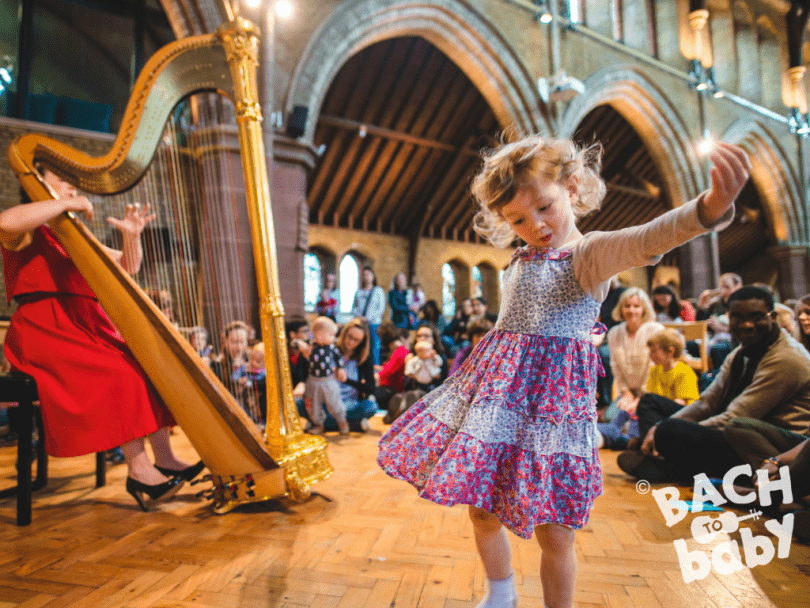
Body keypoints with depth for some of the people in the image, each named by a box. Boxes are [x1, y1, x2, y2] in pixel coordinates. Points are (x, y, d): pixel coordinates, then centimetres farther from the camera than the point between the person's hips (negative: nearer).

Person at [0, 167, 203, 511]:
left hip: (86, 326, 7)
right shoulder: (28, 233, 2)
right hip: (44, 328, -7)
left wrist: (132, 236, -1)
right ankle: (138, 469, -21)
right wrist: (65, 204, -17)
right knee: (117, 371, -28)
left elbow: (127, 268, 18)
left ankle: (164, 458, -11)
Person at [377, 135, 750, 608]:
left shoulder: (592, 253, -8)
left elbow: (645, 241, -29)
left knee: (555, 530, 5)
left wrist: (710, 208, -48)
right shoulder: (521, 263, 13)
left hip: (552, 399, -5)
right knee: (482, 508, 14)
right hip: (497, 391, 6)